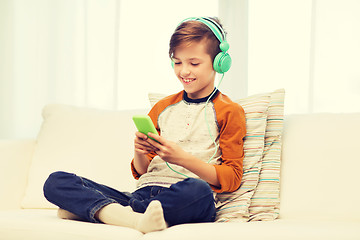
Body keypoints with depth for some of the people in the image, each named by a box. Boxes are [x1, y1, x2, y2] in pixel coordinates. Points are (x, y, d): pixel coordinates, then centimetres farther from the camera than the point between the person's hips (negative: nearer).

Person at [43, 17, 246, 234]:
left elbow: (232, 177, -1)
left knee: (198, 191, -44)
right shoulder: (162, 107, 24)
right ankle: (135, 219, -38)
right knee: (56, 182, -13)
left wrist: (182, 158, -14)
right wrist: (140, 153, -2)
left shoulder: (229, 112, 9)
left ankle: (86, 208, -31)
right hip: (144, 192, 5)